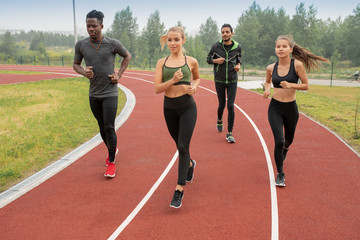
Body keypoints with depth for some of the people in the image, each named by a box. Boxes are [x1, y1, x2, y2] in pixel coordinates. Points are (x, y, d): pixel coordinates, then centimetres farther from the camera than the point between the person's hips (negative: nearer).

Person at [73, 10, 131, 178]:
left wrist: (119, 75, -2)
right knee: (102, 127, 15)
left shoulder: (113, 44, -9)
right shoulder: (81, 45, -2)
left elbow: (127, 56, 8)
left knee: (109, 128, -9)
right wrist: (83, 72, -12)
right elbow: (76, 64, 11)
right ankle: (112, 150, 41)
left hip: (110, 93, -3)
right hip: (94, 94, 4)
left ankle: (111, 162, 8)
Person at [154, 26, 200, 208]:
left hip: (187, 107, -3)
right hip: (169, 108, 3)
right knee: (179, 145, 17)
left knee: (183, 147, -8)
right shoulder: (162, 62, 1)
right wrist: (173, 80, -21)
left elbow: (197, 78, 19)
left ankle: (179, 189, -2)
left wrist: (194, 86, -3)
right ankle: (190, 164, 50)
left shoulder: (191, 62, -1)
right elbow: (157, 88, -6)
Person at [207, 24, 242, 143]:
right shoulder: (216, 47, -5)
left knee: (231, 106, -7)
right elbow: (208, 59, 7)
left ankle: (229, 133, -1)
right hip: (219, 81, 0)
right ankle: (219, 120, 45)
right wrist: (215, 60, -14)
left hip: (232, 81, 0)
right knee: (222, 104, 10)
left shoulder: (237, 47, -2)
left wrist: (238, 65, -6)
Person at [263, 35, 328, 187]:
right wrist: (267, 90, -4)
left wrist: (291, 85, -22)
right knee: (278, 141, -13)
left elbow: (306, 86, -5)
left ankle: (285, 149, 60)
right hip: (275, 108, 0)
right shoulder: (271, 68, -3)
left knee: (288, 140, 20)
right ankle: (280, 174, 5)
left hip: (291, 108, 0)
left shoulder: (297, 65, -11)